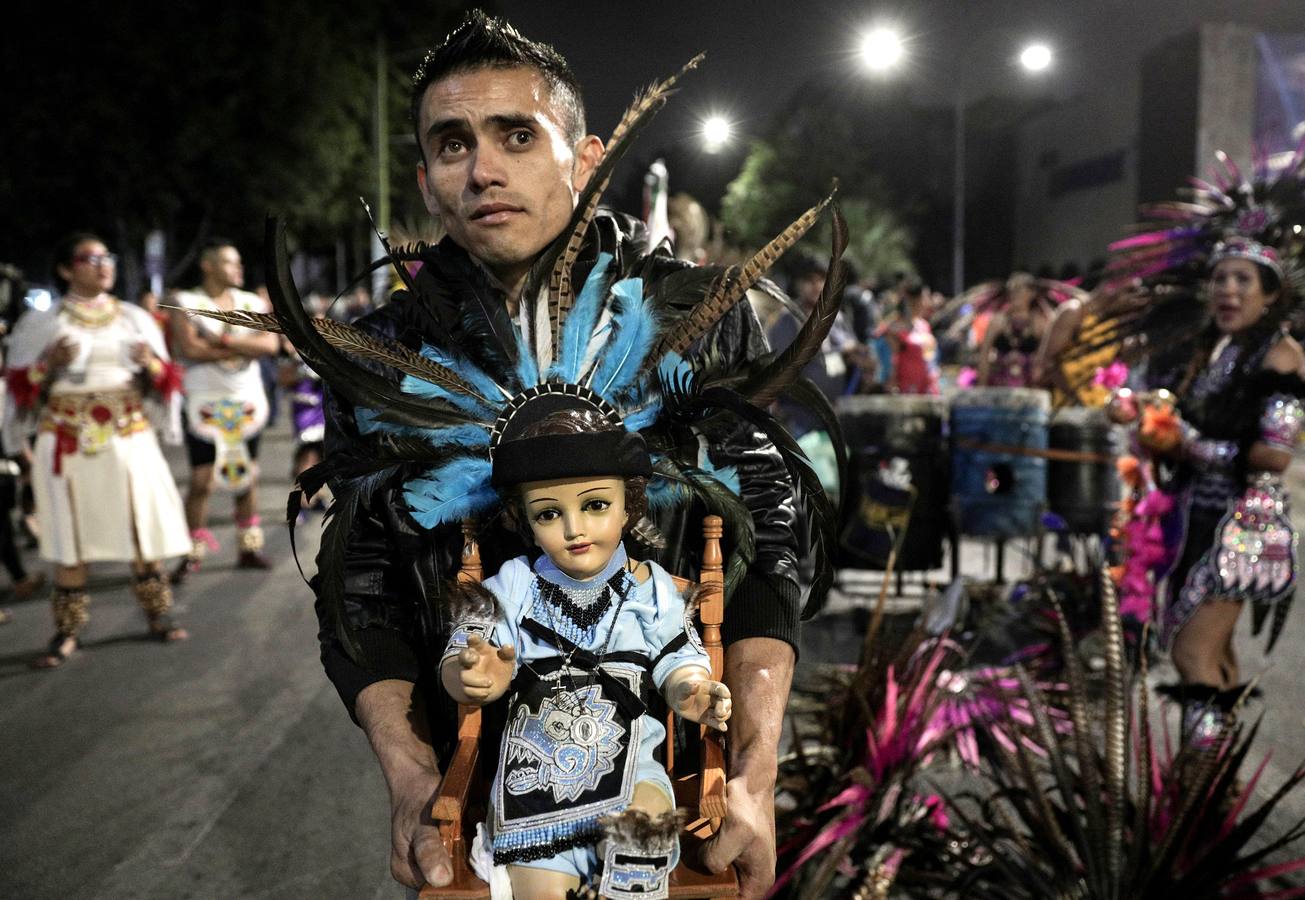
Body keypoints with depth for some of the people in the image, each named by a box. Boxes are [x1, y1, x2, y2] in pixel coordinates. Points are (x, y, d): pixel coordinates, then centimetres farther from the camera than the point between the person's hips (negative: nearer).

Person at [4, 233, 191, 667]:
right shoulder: (43, 322, 4)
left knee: (143, 525, 2)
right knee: (70, 533, 1)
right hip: (68, 441, -1)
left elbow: (167, 382, 9)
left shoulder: (134, 317, 10)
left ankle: (157, 615, 16)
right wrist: (50, 363, -15)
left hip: (129, 437, 2)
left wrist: (151, 363, -12)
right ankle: (68, 631, 11)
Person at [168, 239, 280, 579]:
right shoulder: (186, 303, -2)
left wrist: (223, 340, -15)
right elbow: (189, 349, -17)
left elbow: (270, 344, -6)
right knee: (201, 481, -6)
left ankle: (248, 548, 18)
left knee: (248, 477, 9)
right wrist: (245, 345, -11)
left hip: (248, 401, 4)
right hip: (205, 403, -4)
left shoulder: (252, 303, 9)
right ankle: (193, 554, 3)